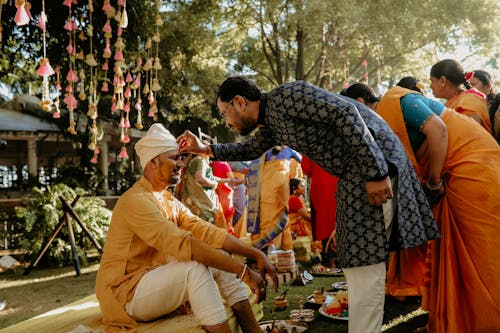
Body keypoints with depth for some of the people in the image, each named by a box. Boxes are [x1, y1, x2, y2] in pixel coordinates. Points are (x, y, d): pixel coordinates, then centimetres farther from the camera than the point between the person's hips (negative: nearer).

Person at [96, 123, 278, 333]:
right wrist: (244, 271, -32)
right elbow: (184, 245, -32)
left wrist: (256, 254, -13)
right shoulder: (137, 200, -21)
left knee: (221, 256, -4)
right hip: (125, 294, -9)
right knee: (196, 267, -29)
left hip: (157, 281, 9)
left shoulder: (169, 200, 9)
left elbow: (206, 231, -1)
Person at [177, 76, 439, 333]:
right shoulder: (270, 123, 15)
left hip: (372, 159, -10)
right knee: (357, 258, 16)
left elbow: (345, 112, -22)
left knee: (364, 261, -9)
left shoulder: (284, 96, -14)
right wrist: (206, 149, 24)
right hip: (354, 173, 10)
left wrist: (374, 173, -24)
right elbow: (249, 150, 35)